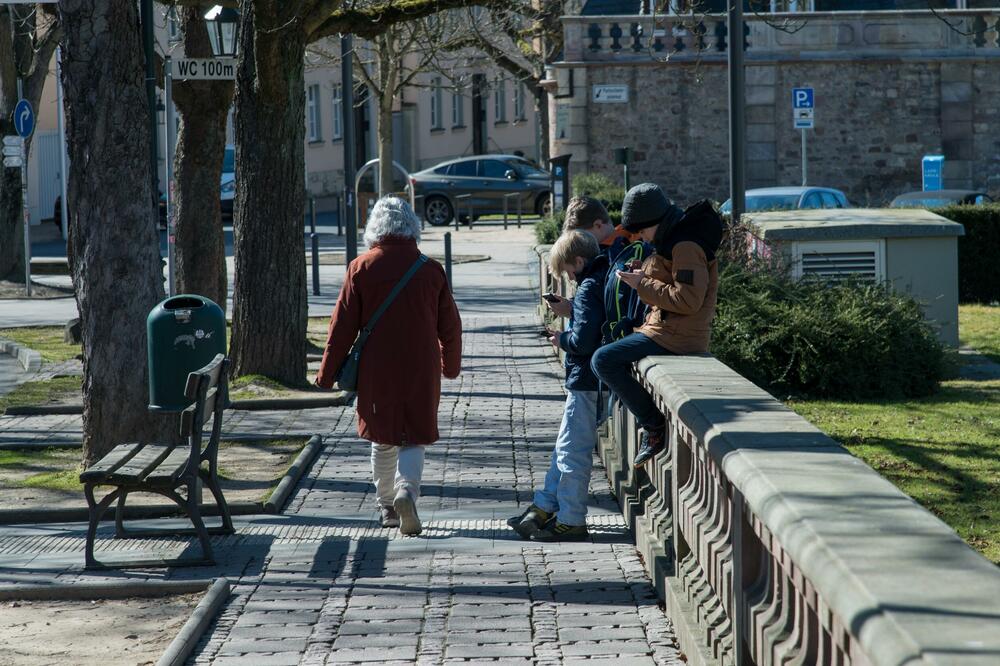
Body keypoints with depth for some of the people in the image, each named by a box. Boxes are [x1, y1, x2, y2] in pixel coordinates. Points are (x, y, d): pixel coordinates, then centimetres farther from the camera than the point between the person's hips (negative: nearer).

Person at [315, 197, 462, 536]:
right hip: (421, 371, 0)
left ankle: (387, 506, 23)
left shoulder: (362, 267, -6)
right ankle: (407, 491, -19)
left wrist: (327, 373, 3)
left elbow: (343, 325, -5)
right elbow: (450, 325, 6)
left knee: (382, 439, 16)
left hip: (376, 372, 0)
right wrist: (451, 365, 22)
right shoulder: (431, 269, -2)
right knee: (414, 438, 6)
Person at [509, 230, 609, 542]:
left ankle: (571, 521, 2)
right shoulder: (603, 280, 9)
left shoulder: (588, 289, -19)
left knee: (572, 450, -3)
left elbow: (583, 340, -25)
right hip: (590, 379, 10)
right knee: (565, 447, 17)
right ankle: (544, 508, 25)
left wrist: (561, 340, -7)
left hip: (585, 381, -10)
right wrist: (569, 310, 10)